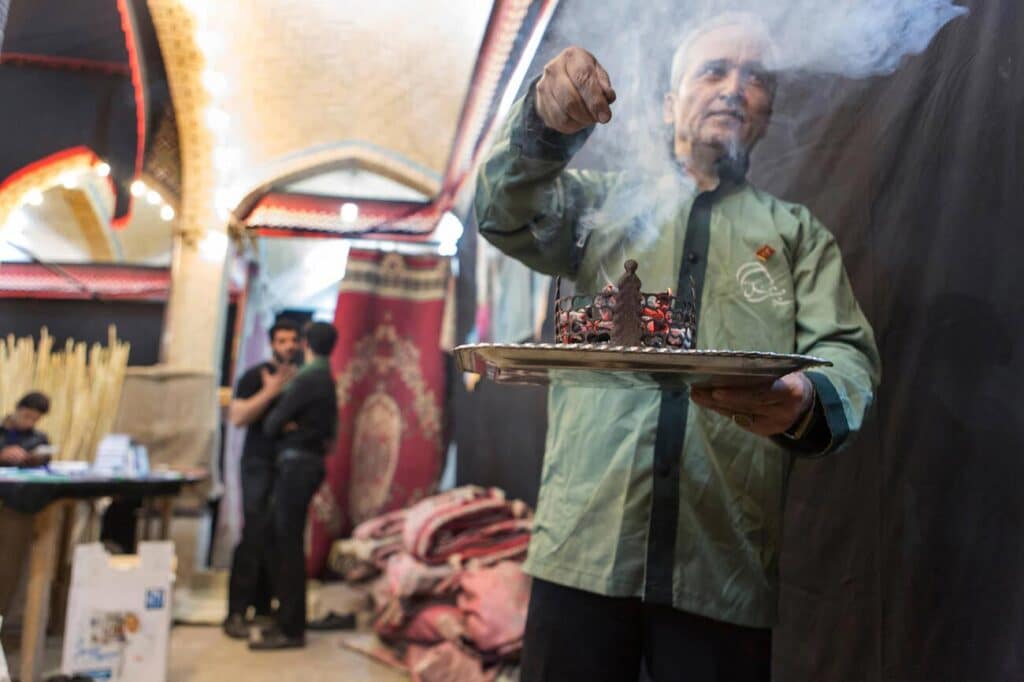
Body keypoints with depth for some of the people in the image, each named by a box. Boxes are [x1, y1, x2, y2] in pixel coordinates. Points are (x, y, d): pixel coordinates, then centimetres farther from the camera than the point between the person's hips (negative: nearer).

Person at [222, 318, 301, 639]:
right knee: (255, 537, -10)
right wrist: (271, 390, -16)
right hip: (260, 466, -4)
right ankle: (236, 613, -4)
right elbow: (238, 416, -10)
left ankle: (262, 609, 13)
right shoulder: (256, 376, 1)